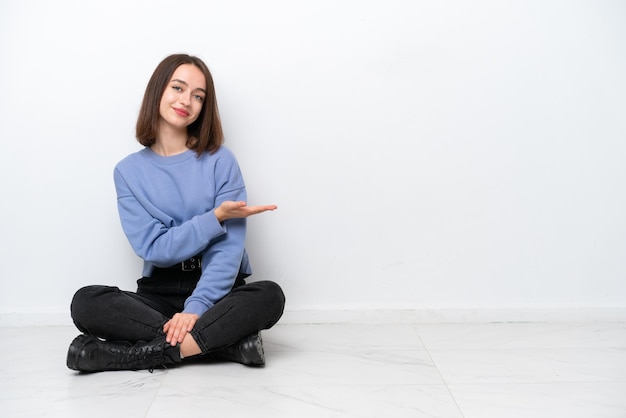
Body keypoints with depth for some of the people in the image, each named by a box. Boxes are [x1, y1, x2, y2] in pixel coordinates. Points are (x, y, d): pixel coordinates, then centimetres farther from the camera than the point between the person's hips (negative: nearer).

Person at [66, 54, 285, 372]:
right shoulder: (129, 170, 4)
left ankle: (153, 351, -25)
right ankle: (226, 341, -26)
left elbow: (229, 247, -10)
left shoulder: (220, 160, -2)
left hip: (217, 291, -2)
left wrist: (196, 307, -23)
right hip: (159, 293, 2)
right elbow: (153, 247, -6)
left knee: (269, 296, -31)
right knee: (86, 303, -25)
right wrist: (216, 217, -16)